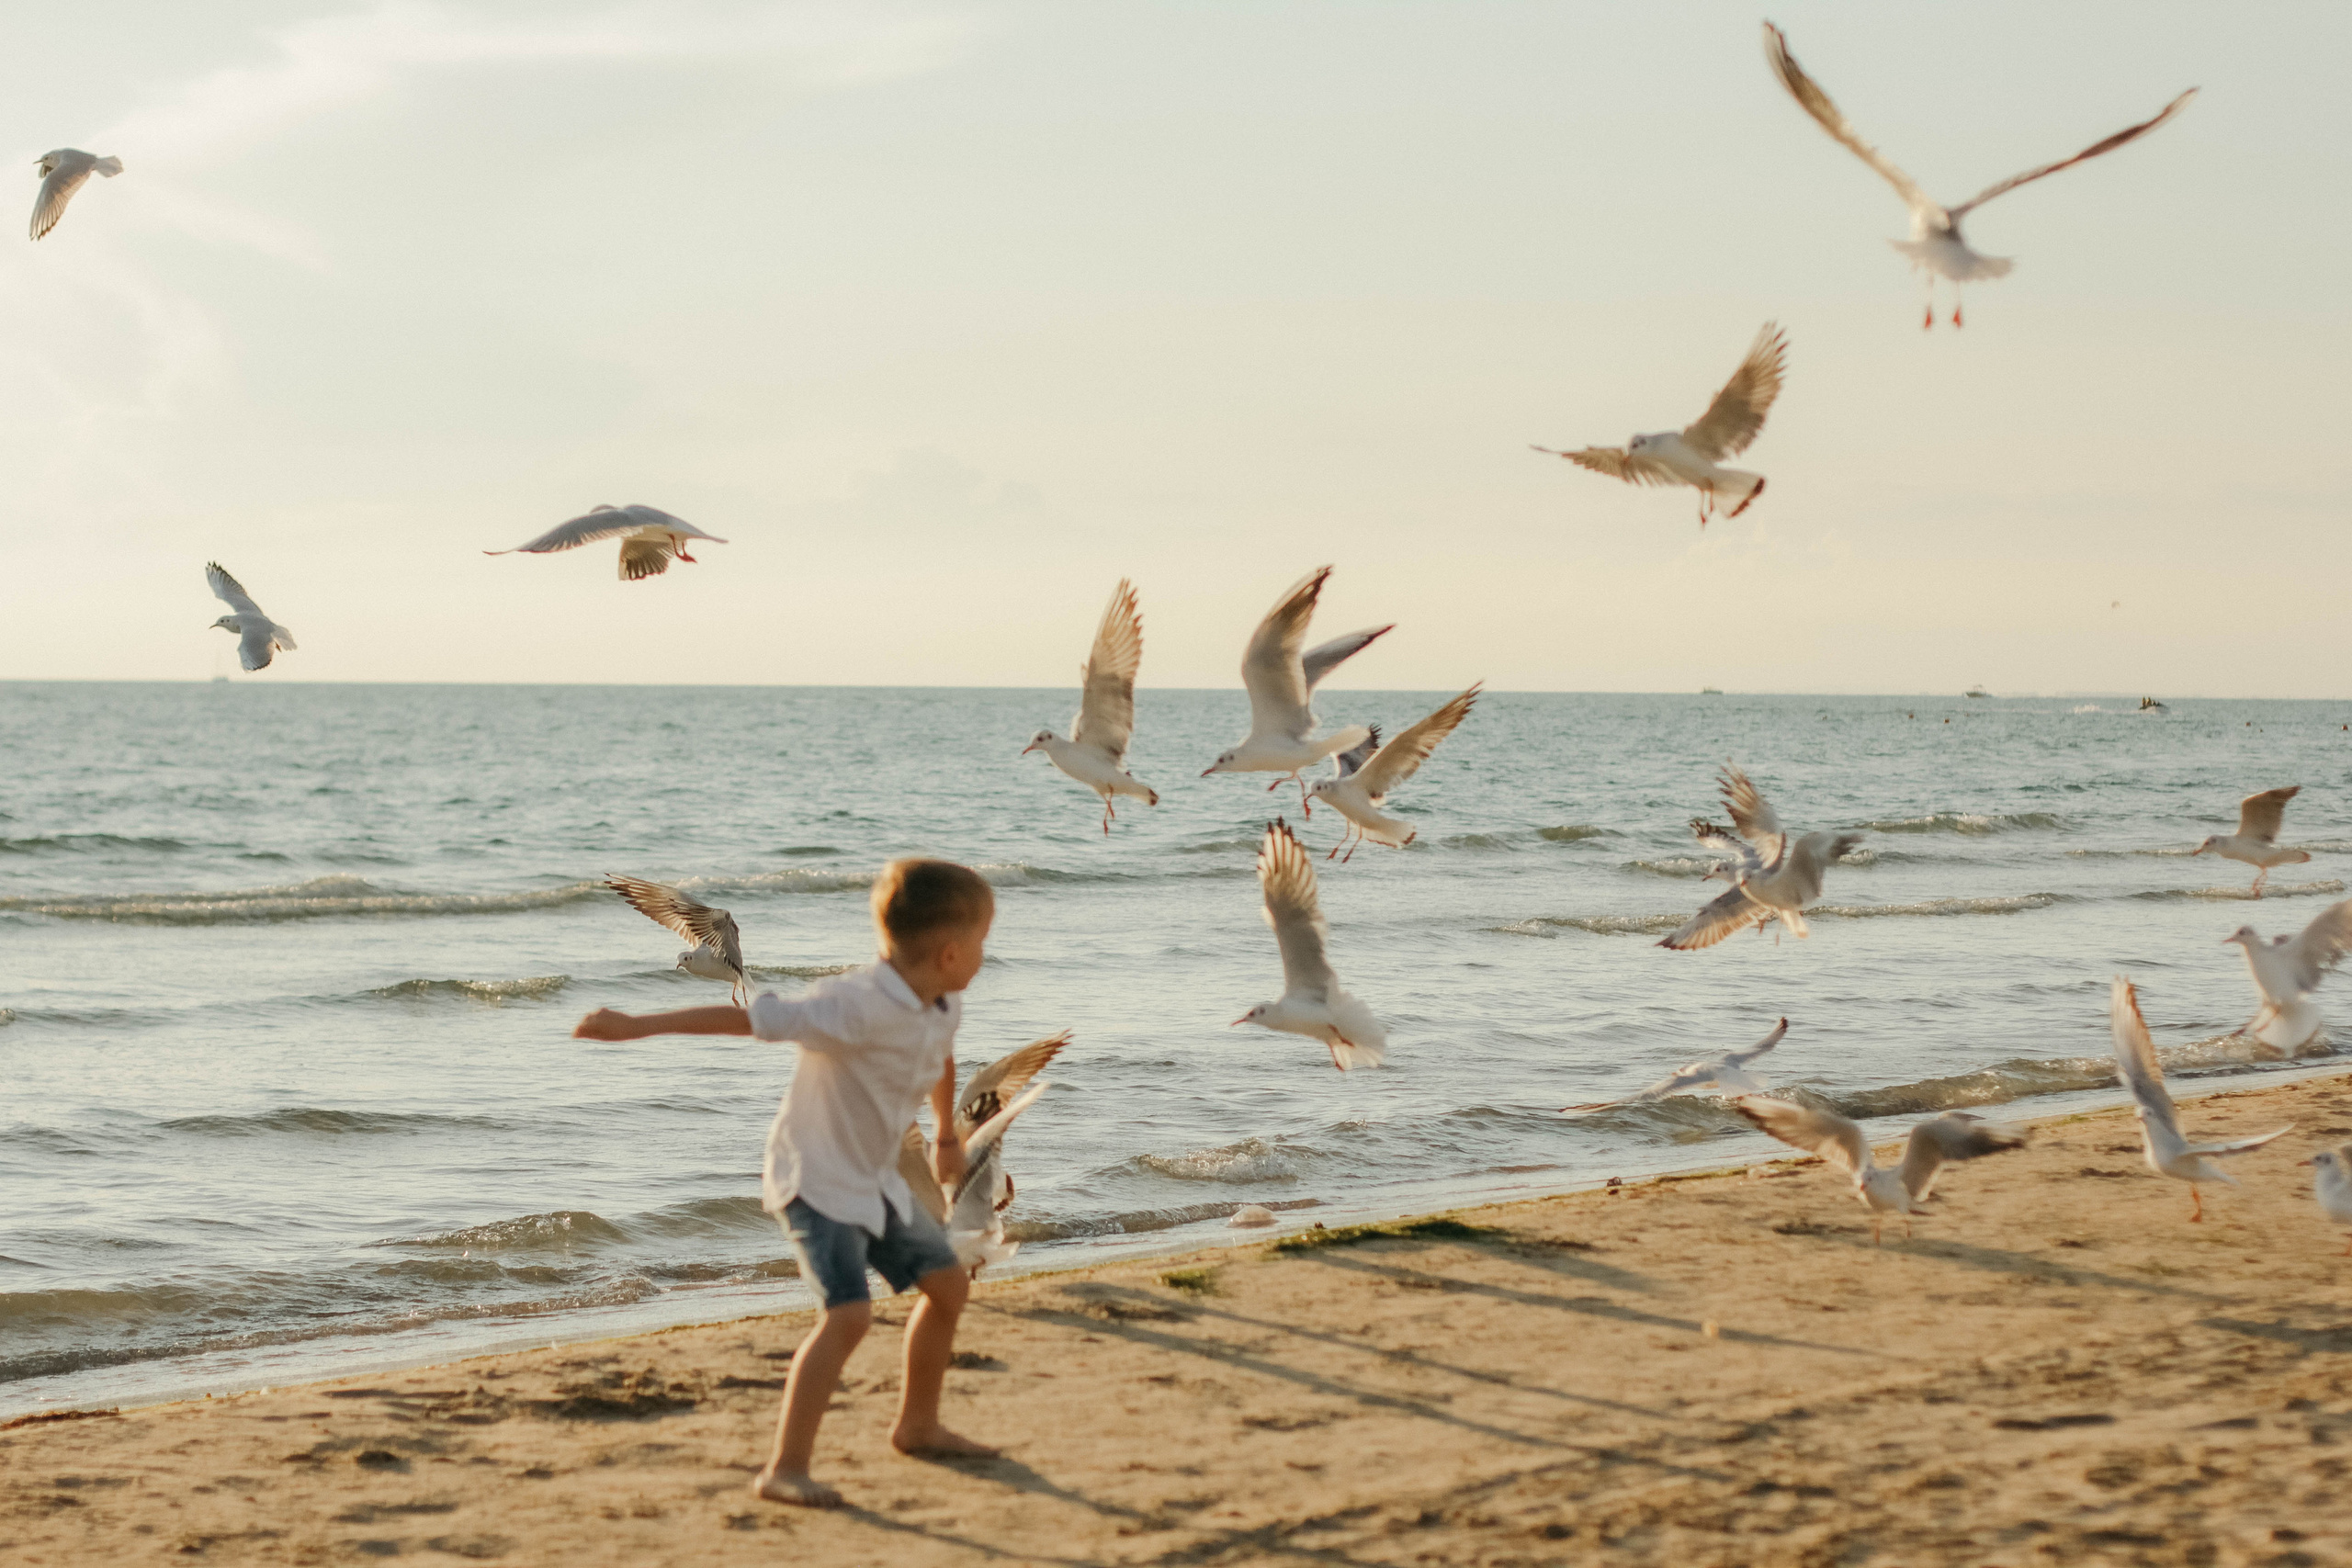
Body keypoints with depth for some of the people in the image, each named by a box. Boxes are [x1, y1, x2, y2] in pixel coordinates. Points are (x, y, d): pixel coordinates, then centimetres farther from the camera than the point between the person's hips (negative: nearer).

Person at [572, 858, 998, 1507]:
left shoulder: (944, 1005, -2)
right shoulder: (857, 1007, -30)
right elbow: (752, 1017, -31)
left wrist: (947, 1136, 37)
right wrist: (637, 1026, -32)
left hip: (874, 1180, 9)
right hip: (816, 1178, -9)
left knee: (948, 1284, 14)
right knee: (849, 1313, -22)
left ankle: (918, 1425, 34)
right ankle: (785, 1468, -18)